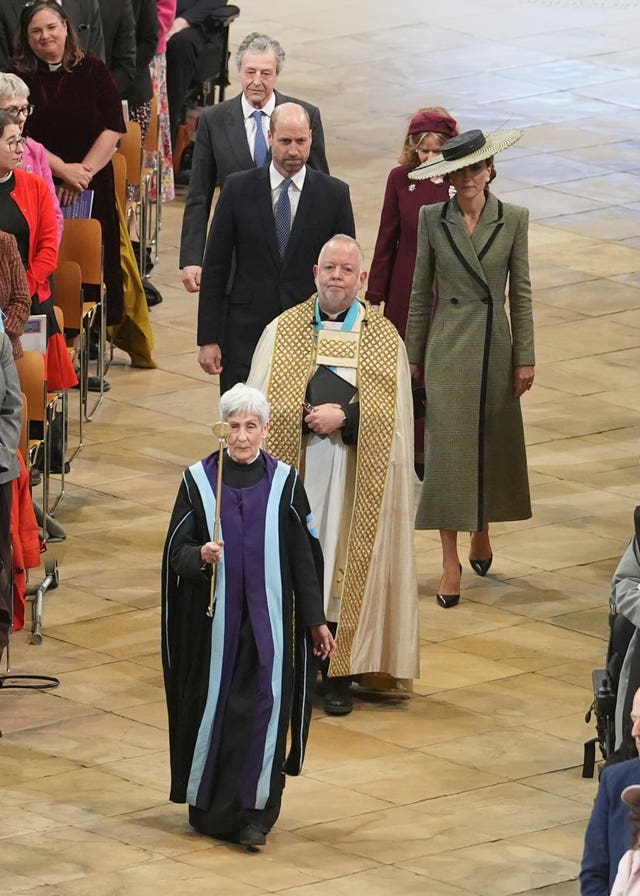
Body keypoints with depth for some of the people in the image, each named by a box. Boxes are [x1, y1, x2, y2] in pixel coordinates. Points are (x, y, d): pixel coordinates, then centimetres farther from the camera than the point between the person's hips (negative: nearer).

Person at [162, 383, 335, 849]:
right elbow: (176, 551, 0)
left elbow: (303, 556, 4)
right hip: (213, 616, 0)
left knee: (263, 705, -7)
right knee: (214, 704, 3)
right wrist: (199, 556, -23)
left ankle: (254, 810, -2)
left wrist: (316, 619, 5)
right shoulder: (198, 481, 0)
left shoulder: (284, 483, 1)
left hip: (268, 617, 0)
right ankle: (208, 804, 18)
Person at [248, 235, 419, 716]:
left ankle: (339, 675, 8)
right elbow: (260, 405, 1)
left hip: (356, 473, 0)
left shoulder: (384, 338, 5)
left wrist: (344, 418, -14)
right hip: (294, 465, 0)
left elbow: (390, 415, 0)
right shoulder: (283, 331, 6)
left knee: (346, 565, 1)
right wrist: (313, 418, -13)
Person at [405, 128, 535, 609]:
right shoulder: (432, 219, -2)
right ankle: (451, 561, -1)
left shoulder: (513, 219, -2)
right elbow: (421, 292, 3)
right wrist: (414, 355, 4)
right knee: (447, 447, -4)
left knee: (492, 442, 12)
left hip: (495, 343, 1)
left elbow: (521, 290, 2)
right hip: (448, 345, -1)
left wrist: (525, 357, 0)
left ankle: (482, 532, 36)